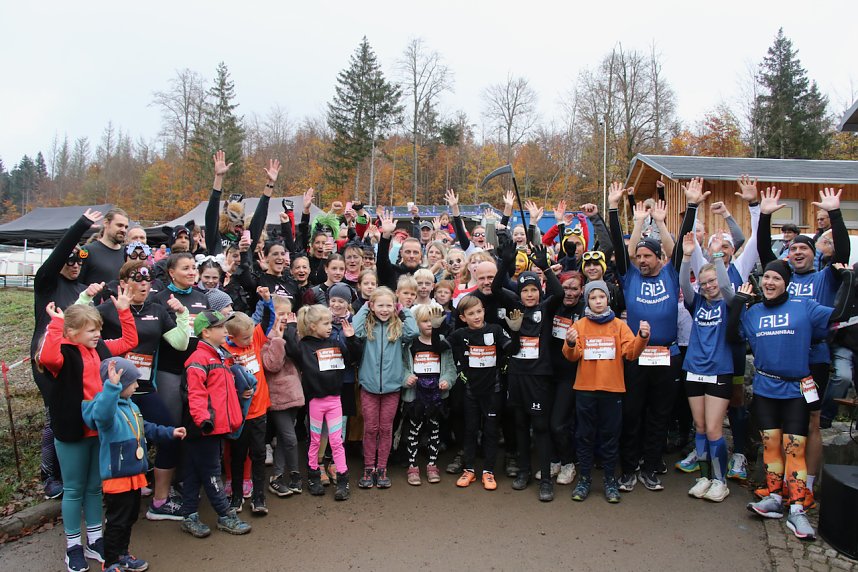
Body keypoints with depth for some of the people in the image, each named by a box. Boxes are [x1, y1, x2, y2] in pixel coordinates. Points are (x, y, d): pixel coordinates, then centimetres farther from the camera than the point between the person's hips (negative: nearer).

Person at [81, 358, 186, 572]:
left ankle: (122, 554, 38)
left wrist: (169, 432, 19)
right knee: (117, 521, 3)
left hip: (134, 474, 9)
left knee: (130, 517, 21)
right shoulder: (107, 406, -22)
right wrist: (112, 386, -60)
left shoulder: (131, 406, 9)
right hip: (117, 476, -9)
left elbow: (146, 429, 22)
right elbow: (102, 415, -48)